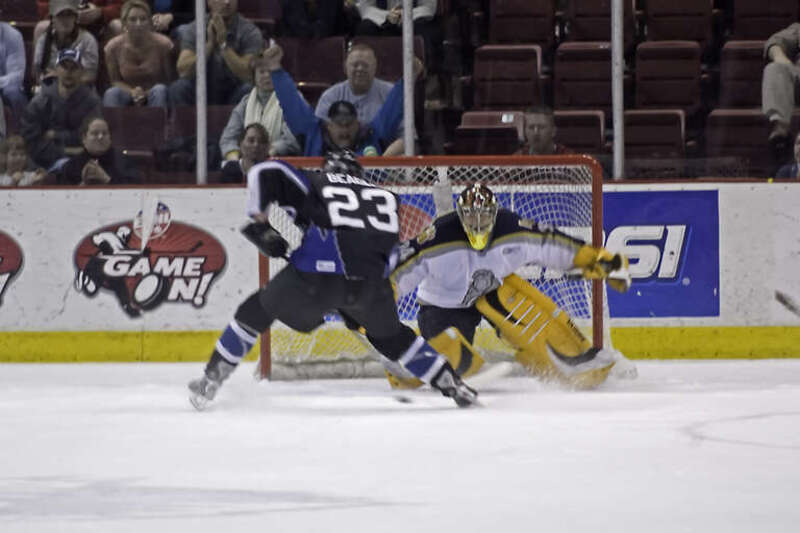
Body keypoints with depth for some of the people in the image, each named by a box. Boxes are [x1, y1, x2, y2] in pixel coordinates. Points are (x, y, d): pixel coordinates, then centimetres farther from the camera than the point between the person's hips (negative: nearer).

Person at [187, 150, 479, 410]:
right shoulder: (383, 196, 31)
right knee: (390, 335, 31)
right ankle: (452, 384, 27)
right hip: (370, 279, 3)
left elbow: (265, 172, 9)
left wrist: (259, 222, 15)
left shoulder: (314, 183, 22)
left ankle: (211, 380, 18)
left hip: (318, 272, -3)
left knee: (257, 311, 20)